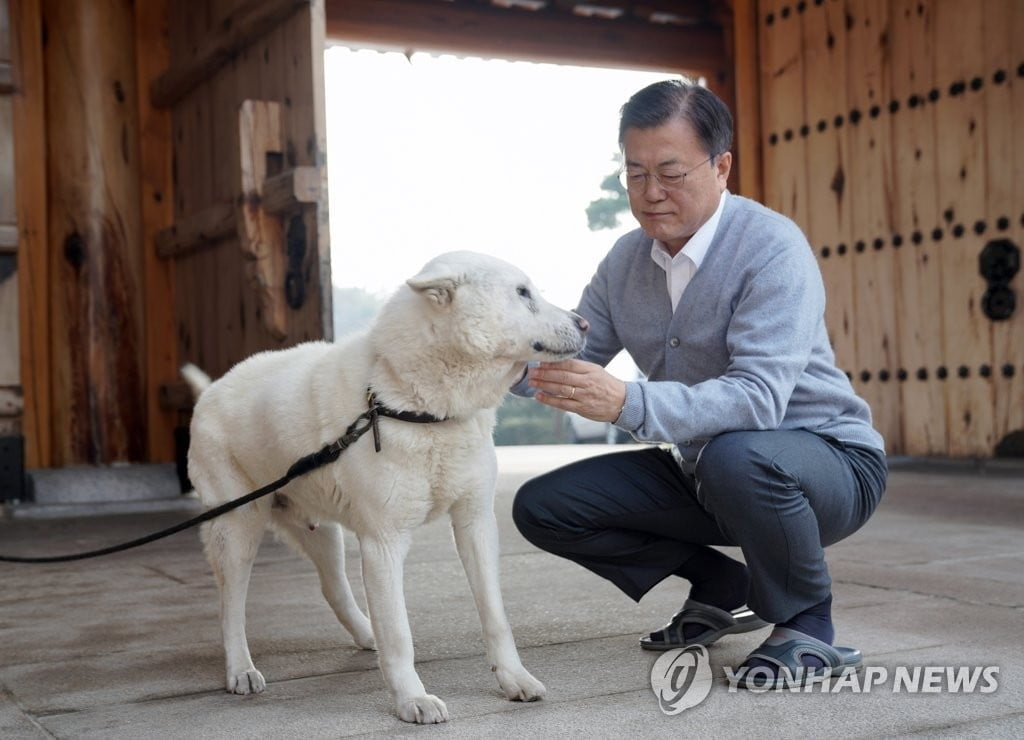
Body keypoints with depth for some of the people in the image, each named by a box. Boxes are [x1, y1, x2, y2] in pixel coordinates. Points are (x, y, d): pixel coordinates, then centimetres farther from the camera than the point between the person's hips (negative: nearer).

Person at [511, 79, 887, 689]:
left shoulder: (772, 248, -22)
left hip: (826, 462, -7)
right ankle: (723, 589, 11)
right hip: (703, 471, 7)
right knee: (542, 507, -3)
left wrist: (628, 403, -47)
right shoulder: (627, 260, 1)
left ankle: (809, 627, -12)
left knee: (735, 456, -41)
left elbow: (758, 397, -34)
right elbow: (565, 362, 0)